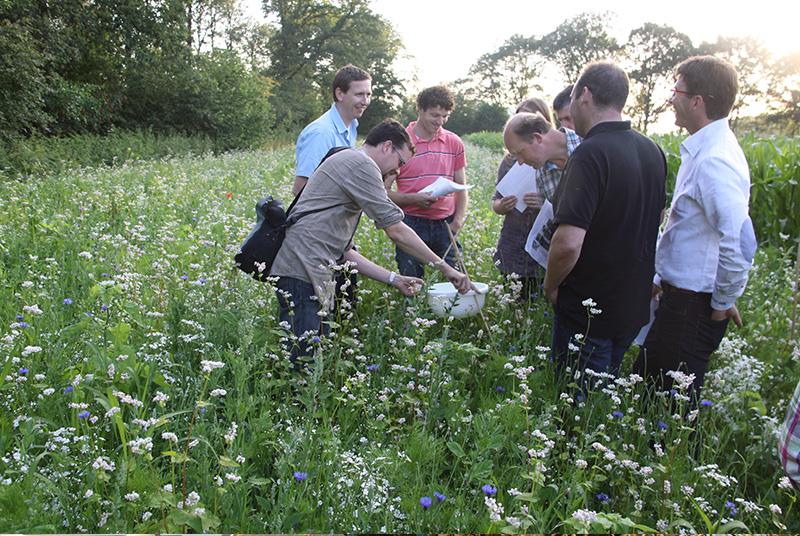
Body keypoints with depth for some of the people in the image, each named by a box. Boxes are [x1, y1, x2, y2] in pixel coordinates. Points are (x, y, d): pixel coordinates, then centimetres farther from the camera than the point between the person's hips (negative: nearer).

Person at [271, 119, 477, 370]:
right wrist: (445, 268, -2)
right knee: (301, 361, -9)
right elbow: (396, 231, -10)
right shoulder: (361, 163, -5)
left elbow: (344, 252, 23)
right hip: (301, 271, -11)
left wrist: (393, 279, 19)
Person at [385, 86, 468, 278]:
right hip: (411, 224, -3)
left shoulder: (454, 142, 9)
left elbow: (461, 188, 16)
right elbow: (384, 191, -2)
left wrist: (457, 222, 1)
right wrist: (414, 199, -18)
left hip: (445, 225, 3)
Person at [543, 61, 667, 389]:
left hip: (587, 312, -8)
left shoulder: (590, 155, -22)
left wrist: (551, 285, -11)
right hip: (634, 306, 8)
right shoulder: (652, 151, 4)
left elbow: (568, 242, -29)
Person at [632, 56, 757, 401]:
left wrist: (723, 303, -16)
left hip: (696, 306, -10)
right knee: (645, 380, 20)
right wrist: (661, 276, 22)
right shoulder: (702, 151, 10)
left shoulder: (714, 162, -24)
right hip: (678, 293, 10)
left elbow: (740, 243, -29)